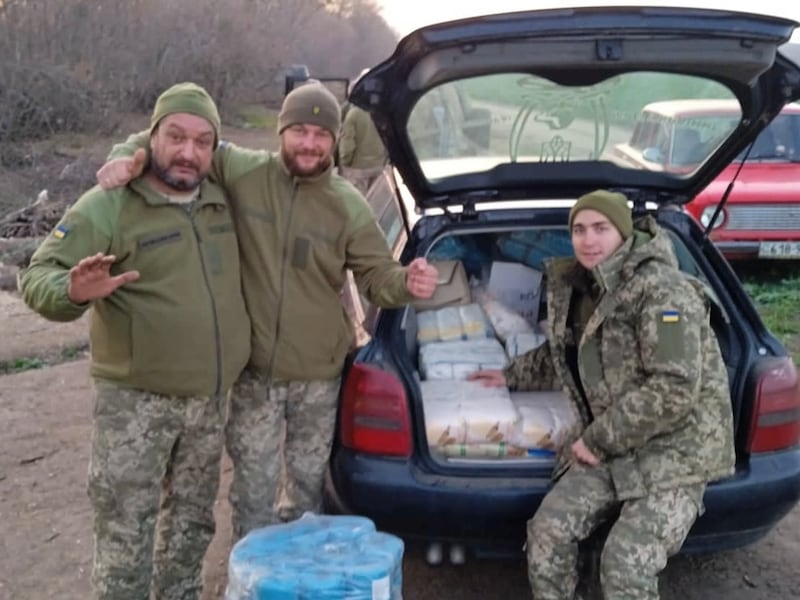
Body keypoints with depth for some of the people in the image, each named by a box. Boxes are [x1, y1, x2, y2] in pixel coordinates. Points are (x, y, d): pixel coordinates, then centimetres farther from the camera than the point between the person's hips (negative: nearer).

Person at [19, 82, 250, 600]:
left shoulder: (224, 203, 5)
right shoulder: (108, 206, -13)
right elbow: (38, 279, -16)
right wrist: (75, 292, -37)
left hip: (210, 399, 6)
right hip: (135, 401, -5)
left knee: (192, 522, 21)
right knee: (125, 536, 0)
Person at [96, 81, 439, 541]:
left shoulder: (349, 206, -5)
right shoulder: (243, 172, -8)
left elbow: (377, 275, -3)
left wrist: (407, 282, -25)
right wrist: (128, 155, -20)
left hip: (318, 374, 1)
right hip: (253, 368, -1)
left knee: (309, 478, 19)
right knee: (253, 482, 13)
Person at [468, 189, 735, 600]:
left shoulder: (659, 288, -19)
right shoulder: (579, 288, 7)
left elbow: (675, 388, -26)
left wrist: (598, 438, -20)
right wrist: (512, 375, 28)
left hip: (674, 447, -7)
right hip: (612, 445, 7)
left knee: (625, 563, -20)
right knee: (548, 529, -6)